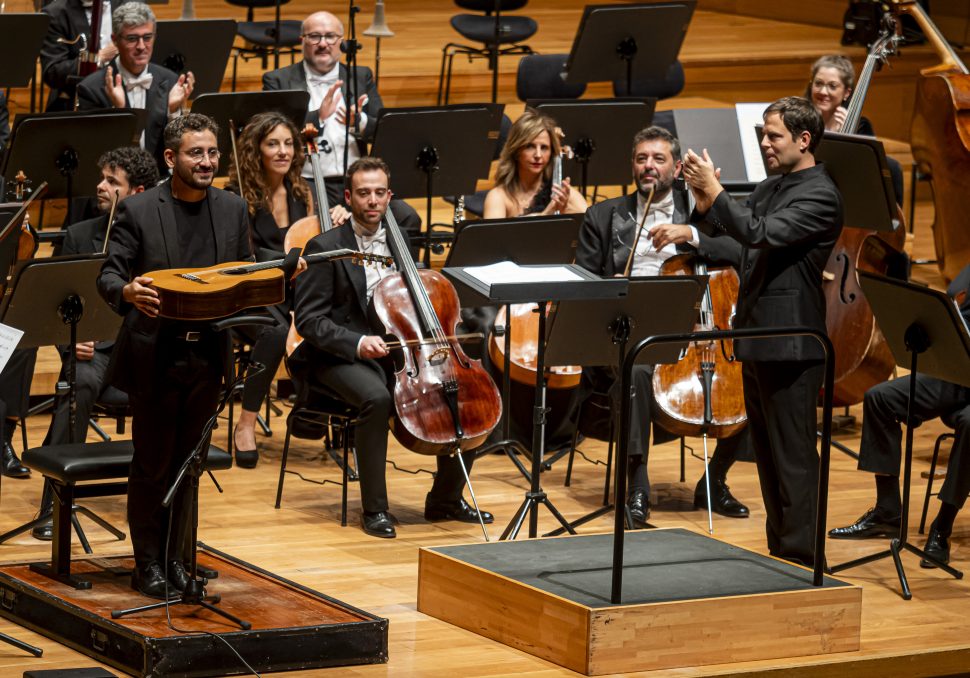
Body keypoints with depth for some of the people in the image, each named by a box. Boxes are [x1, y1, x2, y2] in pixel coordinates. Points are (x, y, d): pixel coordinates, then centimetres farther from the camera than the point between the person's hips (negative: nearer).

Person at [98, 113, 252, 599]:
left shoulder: (233, 210, 7)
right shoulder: (138, 211, -6)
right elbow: (108, 275, -9)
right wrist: (127, 292, -31)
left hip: (207, 356, 4)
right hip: (154, 357, -4)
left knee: (186, 463, 12)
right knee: (152, 465, 4)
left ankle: (175, 560, 22)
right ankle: (147, 564, 14)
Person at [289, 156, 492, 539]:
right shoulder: (325, 249, -6)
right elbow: (309, 320, -12)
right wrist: (357, 343, -27)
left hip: (397, 351, 6)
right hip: (341, 358, -6)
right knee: (377, 396, -38)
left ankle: (445, 499, 5)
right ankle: (374, 509, -26)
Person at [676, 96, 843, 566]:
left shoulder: (820, 196, -14)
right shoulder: (770, 188, 15)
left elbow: (761, 233, -24)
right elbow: (729, 231, 19)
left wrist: (713, 191, -20)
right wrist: (704, 202, 0)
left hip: (790, 345, -10)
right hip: (756, 340, 10)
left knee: (793, 458, -5)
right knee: (767, 455, 15)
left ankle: (800, 559, -1)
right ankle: (779, 552, 24)